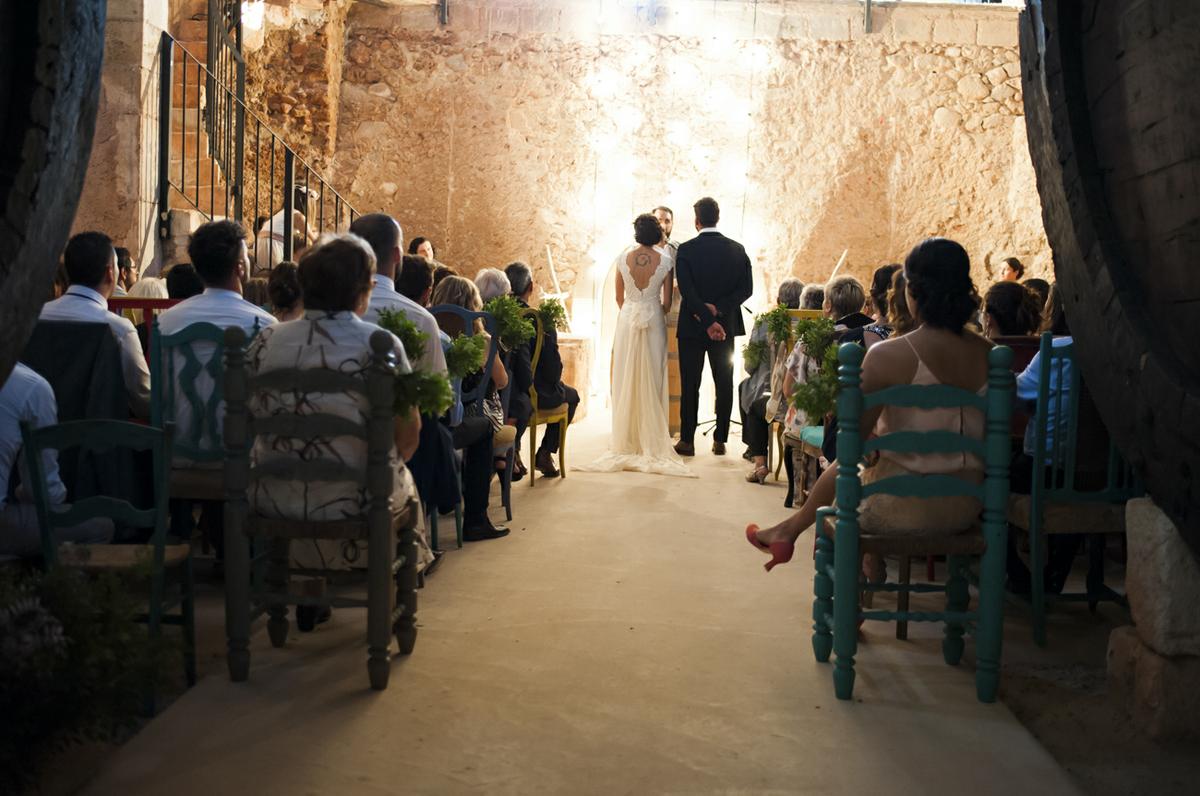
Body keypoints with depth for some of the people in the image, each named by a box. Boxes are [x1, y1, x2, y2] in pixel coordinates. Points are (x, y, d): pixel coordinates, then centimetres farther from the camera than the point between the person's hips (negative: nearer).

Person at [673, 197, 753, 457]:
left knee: (690, 385, 4)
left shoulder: (686, 249, -9)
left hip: (692, 327, -2)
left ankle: (687, 440, 7)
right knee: (724, 384, 9)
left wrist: (708, 320, -17)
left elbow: (687, 291, -16)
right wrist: (718, 309, -10)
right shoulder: (737, 249, 2)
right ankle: (720, 440, 11)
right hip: (726, 325, 3)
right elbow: (746, 288, -4)